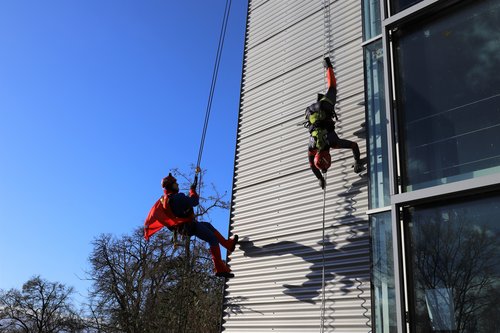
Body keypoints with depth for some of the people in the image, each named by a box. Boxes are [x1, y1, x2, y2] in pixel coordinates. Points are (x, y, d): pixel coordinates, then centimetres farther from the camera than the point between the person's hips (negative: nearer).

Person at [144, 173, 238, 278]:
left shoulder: (162, 200, 5)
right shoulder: (178, 197, -23)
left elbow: (152, 216, 11)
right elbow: (195, 202, -14)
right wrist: (193, 190, 1)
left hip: (179, 227, 10)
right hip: (188, 226, -10)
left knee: (208, 225, 26)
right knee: (213, 239, -7)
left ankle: (228, 244, 33)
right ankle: (220, 269, -11)